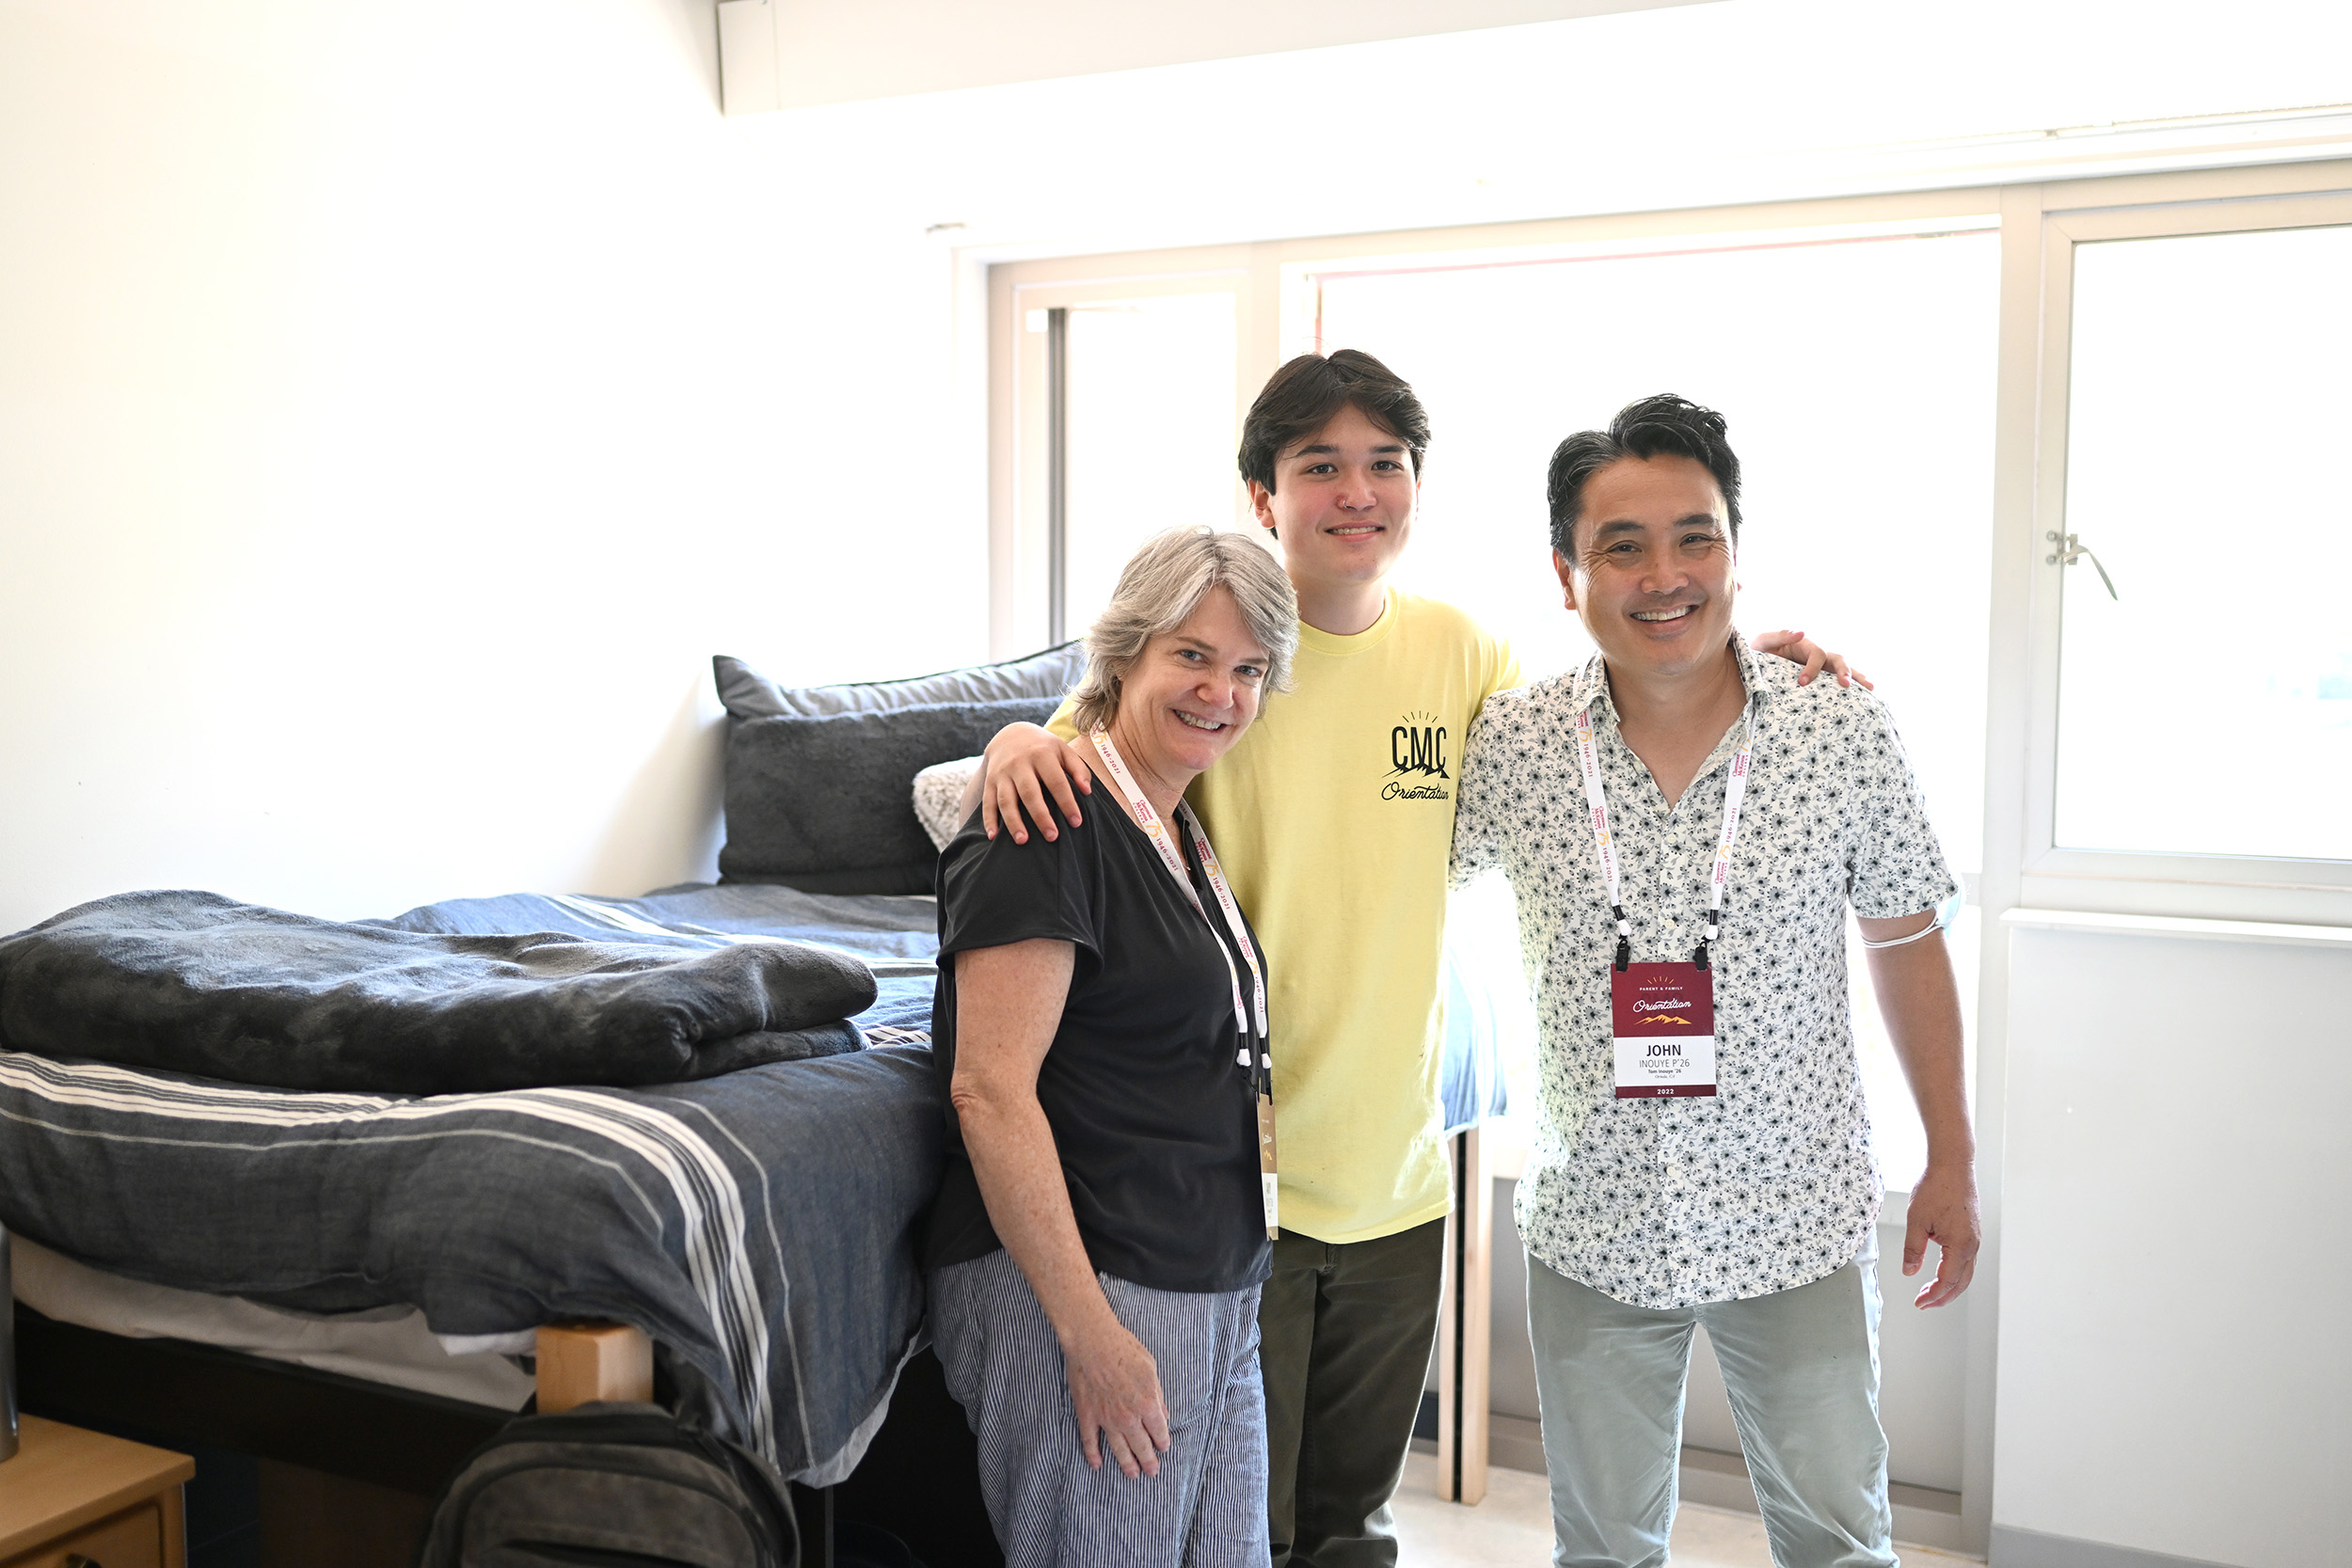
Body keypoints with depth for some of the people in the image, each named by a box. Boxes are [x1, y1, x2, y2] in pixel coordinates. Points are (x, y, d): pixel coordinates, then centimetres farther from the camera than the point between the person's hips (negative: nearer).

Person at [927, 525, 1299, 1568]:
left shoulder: (1180, 832, 13)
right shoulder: (1050, 825, -15)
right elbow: (990, 1090, -21)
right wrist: (1090, 1332, -21)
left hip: (1215, 1287, 9)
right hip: (1079, 1288, -9)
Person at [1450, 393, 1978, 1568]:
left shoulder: (1846, 734, -9)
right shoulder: (1510, 746, -9)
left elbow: (1906, 944, 2)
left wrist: (1951, 1162, 6)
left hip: (1797, 1227, 0)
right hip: (1591, 1229, 1)